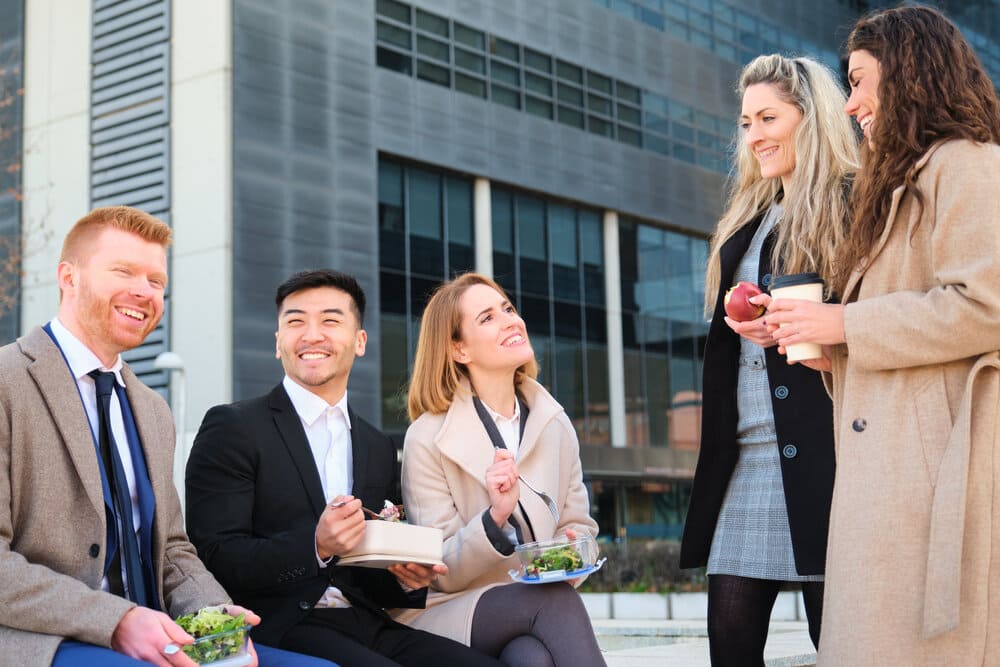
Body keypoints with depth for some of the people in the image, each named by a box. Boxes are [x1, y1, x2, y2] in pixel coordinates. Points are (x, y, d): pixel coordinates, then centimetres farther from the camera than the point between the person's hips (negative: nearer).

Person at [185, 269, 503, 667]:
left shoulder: (380, 450, 17)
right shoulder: (232, 428, 0)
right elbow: (215, 559, -9)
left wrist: (405, 578, -2)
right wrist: (316, 545, -22)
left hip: (367, 626, 6)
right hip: (279, 630, -5)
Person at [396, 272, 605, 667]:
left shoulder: (555, 424, 6)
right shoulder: (428, 438, -7)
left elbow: (579, 528, 14)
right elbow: (443, 574, -7)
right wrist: (495, 517, -26)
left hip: (543, 610, 3)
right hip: (451, 615, -3)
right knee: (556, 600, -31)